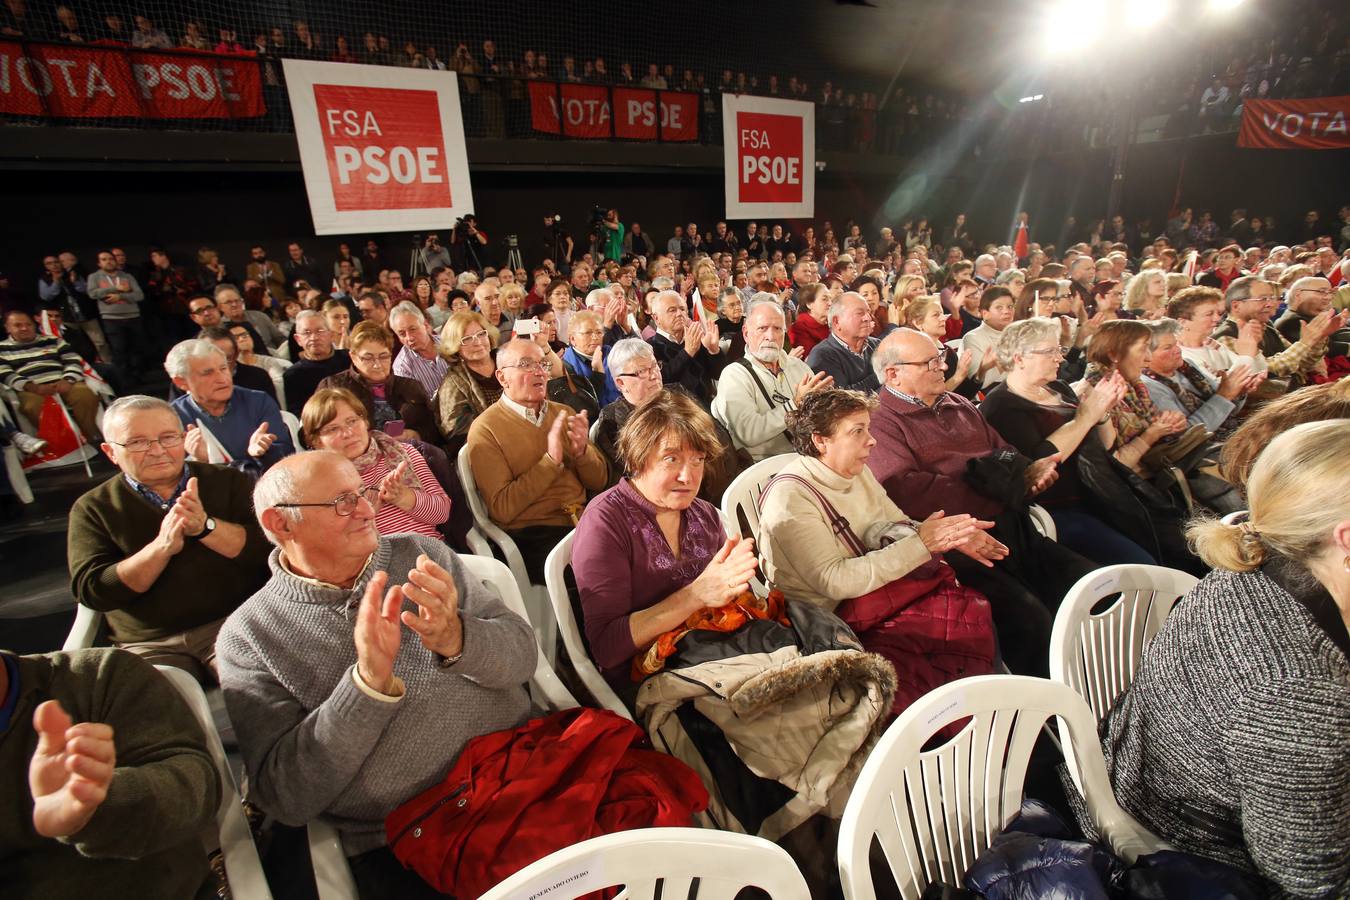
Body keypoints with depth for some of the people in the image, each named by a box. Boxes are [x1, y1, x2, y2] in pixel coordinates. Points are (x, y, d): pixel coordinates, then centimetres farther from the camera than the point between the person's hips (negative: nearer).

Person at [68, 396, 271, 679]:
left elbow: (270, 549, -5)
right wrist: (162, 546, -18)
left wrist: (205, 526, -19)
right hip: (149, 644, 1)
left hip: (235, 624, -1)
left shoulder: (228, 482, 6)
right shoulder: (92, 509, 9)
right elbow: (91, 591, -3)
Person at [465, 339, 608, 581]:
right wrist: (551, 460, -17)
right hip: (533, 538, -5)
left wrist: (582, 451, -9)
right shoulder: (485, 429, -3)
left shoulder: (563, 414, 13)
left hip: (583, 523, 6)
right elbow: (501, 509, -11)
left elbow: (599, 482, 12)